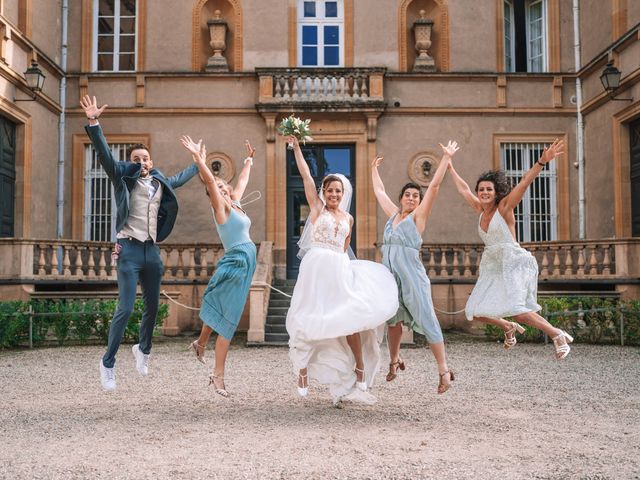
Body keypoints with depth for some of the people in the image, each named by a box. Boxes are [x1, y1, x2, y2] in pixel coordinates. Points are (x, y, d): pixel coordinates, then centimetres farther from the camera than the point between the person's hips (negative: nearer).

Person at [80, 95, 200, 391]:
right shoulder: (124, 179, 0)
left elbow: (181, 178, 34)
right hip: (130, 249, -5)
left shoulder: (160, 183, 14)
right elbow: (104, 154, -14)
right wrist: (93, 122, -27)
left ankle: (143, 349, 39)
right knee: (125, 309, -12)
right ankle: (108, 363, 1)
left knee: (152, 307, 14)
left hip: (152, 251, 6)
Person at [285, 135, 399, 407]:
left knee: (350, 318, -2)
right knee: (311, 320, -3)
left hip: (340, 270, 4)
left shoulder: (348, 218, 16)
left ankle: (360, 372, 7)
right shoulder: (316, 207, 5)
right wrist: (296, 146, -2)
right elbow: (305, 175, -1)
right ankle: (303, 374, 9)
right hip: (316, 268, -4)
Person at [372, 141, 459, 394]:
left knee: (427, 320, -6)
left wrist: (446, 158, -6)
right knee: (393, 320, 12)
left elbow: (434, 185, -4)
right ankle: (394, 360, 30)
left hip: (412, 276, -5)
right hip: (390, 275, 5)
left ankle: (444, 370, -3)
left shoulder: (418, 216, 2)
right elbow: (379, 191, 28)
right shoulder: (393, 214, 15)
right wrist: (374, 168, 37)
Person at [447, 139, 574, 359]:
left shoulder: (504, 207, -7)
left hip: (514, 264, -8)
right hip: (493, 266, 8)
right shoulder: (481, 209, 9)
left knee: (515, 310, -24)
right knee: (476, 312, 5)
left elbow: (525, 182, -20)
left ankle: (557, 335, -8)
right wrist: (450, 168, 33)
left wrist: (542, 161, -33)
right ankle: (509, 328, 30)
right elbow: (463, 189, 23)